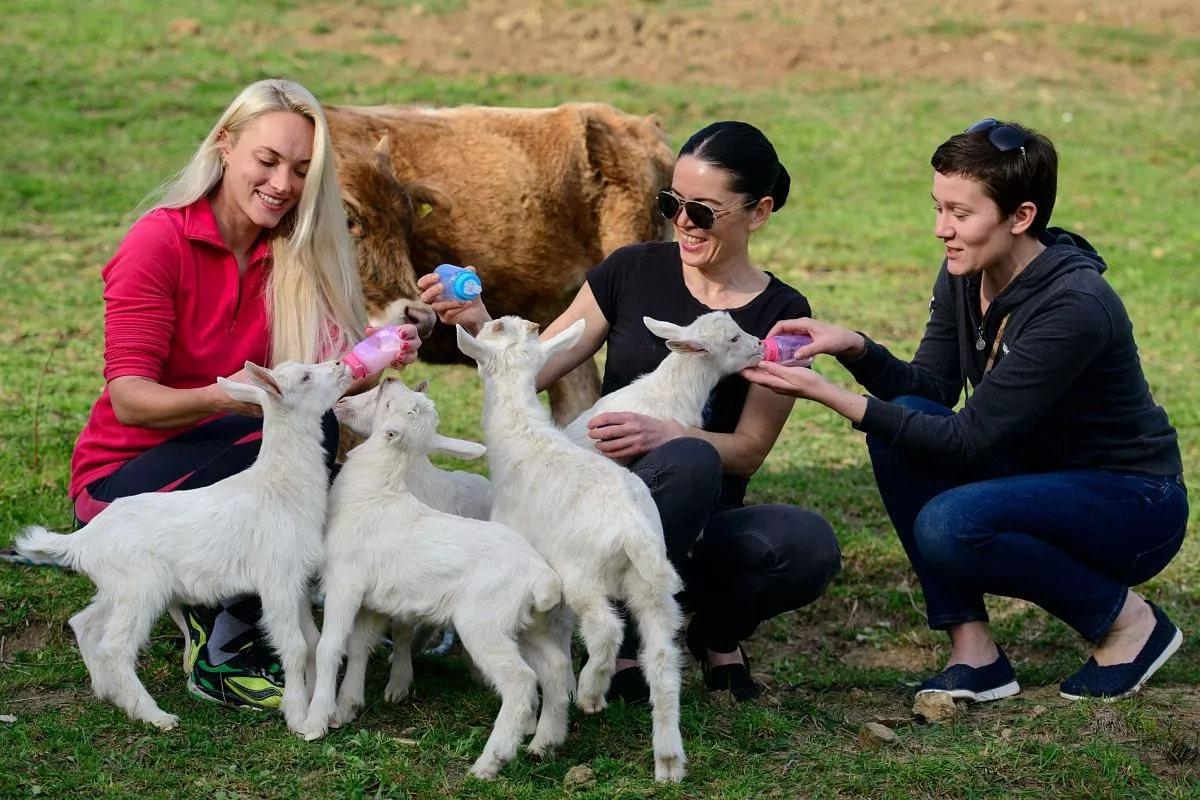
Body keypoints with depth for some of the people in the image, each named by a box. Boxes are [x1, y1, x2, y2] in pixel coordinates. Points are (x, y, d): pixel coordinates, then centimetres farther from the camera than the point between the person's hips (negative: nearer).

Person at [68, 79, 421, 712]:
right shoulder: (159, 242, -15)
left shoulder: (295, 256, 1)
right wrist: (223, 397, -40)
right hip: (123, 479, -5)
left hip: (231, 476, 6)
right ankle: (217, 656, -17)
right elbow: (129, 397, -22)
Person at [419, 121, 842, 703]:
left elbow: (749, 449, -5)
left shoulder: (780, 314, 1)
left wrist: (662, 434, -24)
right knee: (689, 461, -36)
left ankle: (716, 634, 3)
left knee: (811, 545, -31)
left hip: (703, 525, 1)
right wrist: (479, 324, -21)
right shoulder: (633, 272, 1)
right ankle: (623, 644, -15)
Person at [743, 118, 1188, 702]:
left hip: (1135, 505, -8)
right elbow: (929, 389, -1)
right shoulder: (964, 276, -5)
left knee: (949, 526, -31)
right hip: (1040, 472, 8)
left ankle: (1128, 621, -6)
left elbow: (968, 440, -29)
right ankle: (974, 653, -12)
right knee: (903, 421, -16)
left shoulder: (1074, 305, -29)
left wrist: (833, 397, -32)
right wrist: (853, 348, -21)